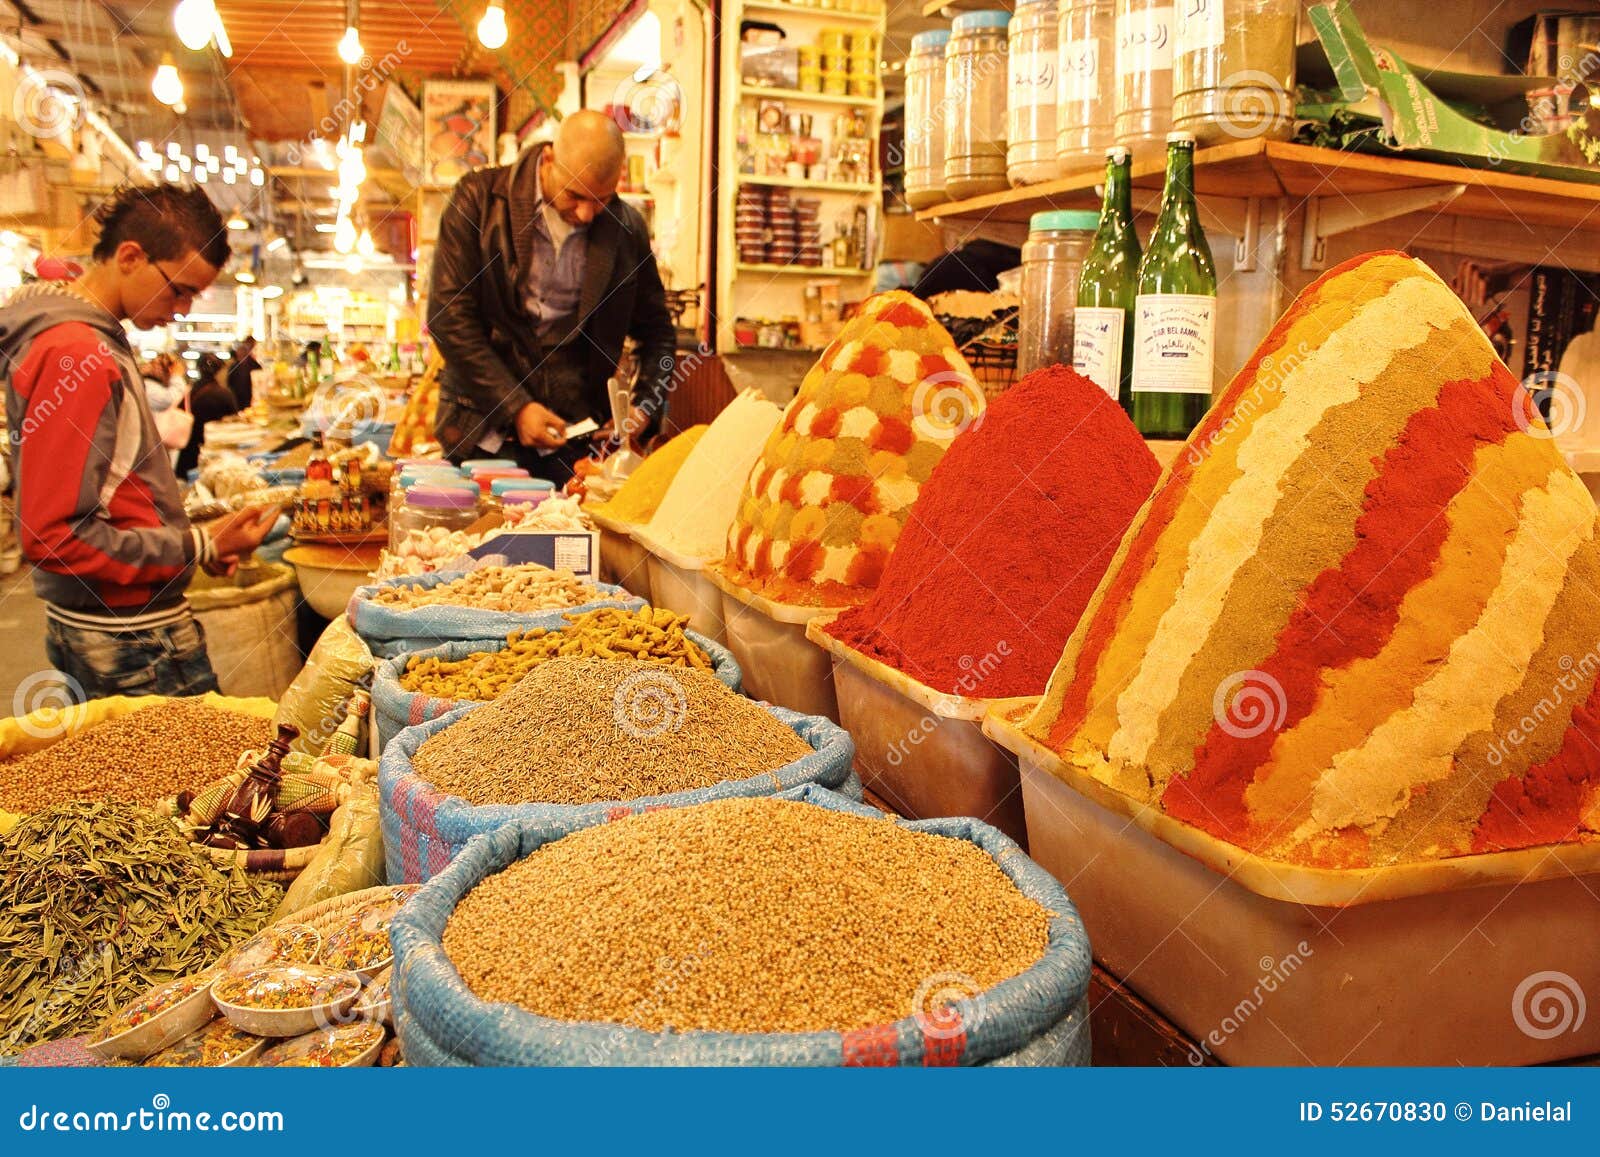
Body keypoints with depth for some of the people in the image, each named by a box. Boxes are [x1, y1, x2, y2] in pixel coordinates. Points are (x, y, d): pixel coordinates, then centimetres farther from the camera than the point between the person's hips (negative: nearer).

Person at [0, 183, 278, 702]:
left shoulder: (98, 338, 11)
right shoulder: (76, 354, -18)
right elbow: (54, 536, -21)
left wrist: (199, 539, 6)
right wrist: (199, 546, -17)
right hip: (132, 641, -10)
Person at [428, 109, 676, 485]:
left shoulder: (627, 228, 2)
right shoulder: (479, 198, -3)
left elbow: (657, 331, 13)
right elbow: (449, 316, -7)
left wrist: (646, 406, -4)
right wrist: (515, 407, -14)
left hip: (577, 440, 1)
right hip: (484, 430, -1)